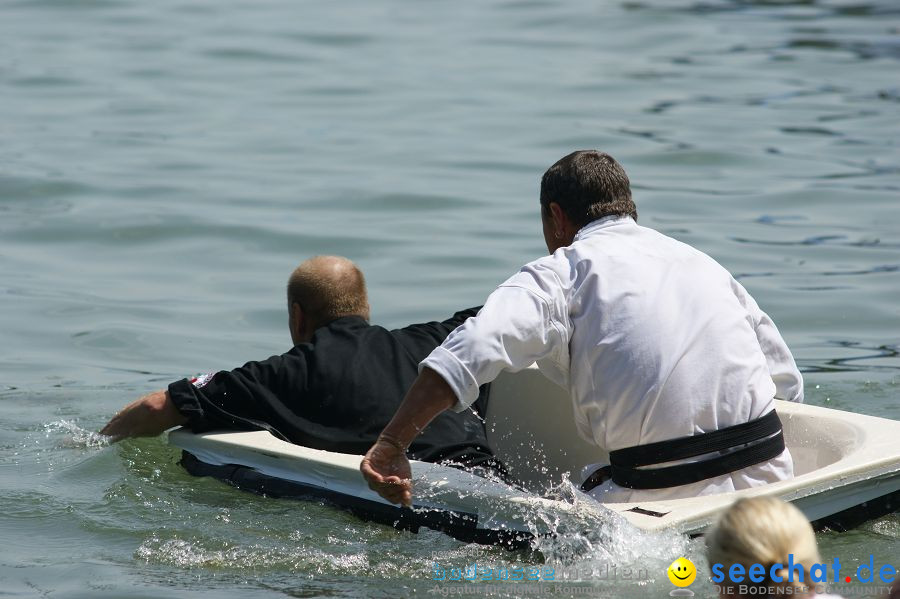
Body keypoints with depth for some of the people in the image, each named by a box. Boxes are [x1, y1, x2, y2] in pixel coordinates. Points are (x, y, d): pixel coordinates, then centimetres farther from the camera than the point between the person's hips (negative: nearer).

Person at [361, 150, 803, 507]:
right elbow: (788, 384, 20)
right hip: (769, 476, 6)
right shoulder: (703, 262, 19)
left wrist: (391, 446, -16)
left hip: (665, 495, -6)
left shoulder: (563, 272, 1)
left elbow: (469, 352, -16)